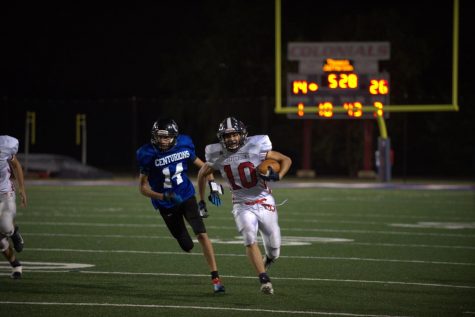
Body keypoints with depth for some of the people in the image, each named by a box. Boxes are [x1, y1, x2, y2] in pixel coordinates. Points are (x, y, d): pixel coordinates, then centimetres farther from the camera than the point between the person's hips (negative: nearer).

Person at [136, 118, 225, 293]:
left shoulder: (184, 145, -12)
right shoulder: (148, 154, -20)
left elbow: (201, 165, 7)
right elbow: (143, 188, -16)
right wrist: (165, 196, -30)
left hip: (187, 196, 1)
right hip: (167, 205, -1)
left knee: (202, 234, -14)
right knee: (187, 246, 7)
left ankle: (215, 277, -6)